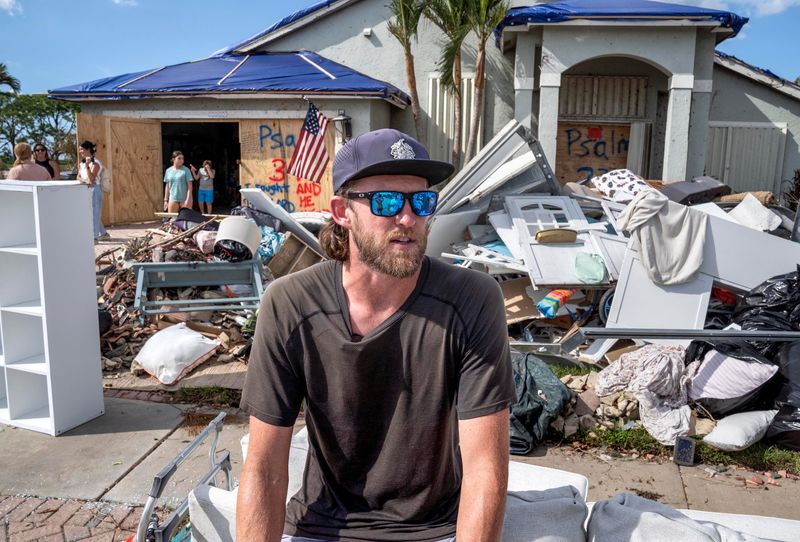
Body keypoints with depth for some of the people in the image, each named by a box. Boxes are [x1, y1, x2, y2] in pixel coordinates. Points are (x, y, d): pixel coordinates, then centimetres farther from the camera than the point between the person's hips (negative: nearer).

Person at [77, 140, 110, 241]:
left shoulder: (95, 163, -12)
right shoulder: (81, 163, 13)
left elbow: (92, 179, -19)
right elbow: (78, 177, 6)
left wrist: (87, 166, -25)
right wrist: (85, 181, -15)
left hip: (94, 189, -8)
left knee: (93, 213, -7)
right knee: (94, 214, 13)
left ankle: (93, 236, -4)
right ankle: (103, 234, 23)